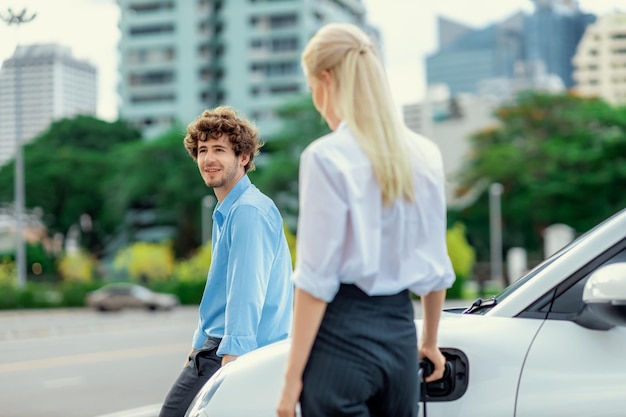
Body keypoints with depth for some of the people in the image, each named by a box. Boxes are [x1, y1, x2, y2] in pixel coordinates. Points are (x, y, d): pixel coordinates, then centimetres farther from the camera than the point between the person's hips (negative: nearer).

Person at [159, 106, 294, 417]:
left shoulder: (249, 211, -13)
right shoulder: (225, 213, 20)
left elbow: (246, 293, -21)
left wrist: (230, 358, -25)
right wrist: (198, 347, 27)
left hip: (240, 354, -10)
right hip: (217, 345, 10)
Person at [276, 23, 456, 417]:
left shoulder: (327, 157, -12)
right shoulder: (424, 155, 6)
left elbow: (317, 280, -14)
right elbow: (437, 267, 13)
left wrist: (294, 374, -9)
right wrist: (430, 342, 27)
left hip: (342, 334, -6)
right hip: (401, 332, 6)